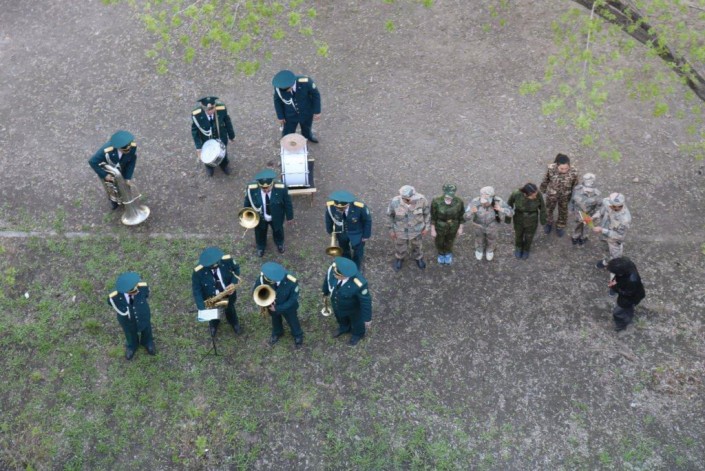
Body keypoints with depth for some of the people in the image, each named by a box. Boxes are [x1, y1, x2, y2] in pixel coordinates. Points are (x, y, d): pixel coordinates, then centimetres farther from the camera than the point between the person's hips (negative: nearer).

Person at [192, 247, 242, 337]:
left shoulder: (227, 260, -32)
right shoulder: (198, 272, -37)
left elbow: (236, 268, -10)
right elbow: (196, 290, -24)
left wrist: (234, 283, -24)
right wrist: (202, 308, -30)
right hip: (211, 299, -1)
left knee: (230, 309, 32)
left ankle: (234, 323, 67)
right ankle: (213, 325, 67)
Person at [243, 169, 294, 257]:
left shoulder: (281, 188, -35)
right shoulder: (251, 189, -33)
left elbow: (287, 203, -16)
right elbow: (247, 204, -12)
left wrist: (289, 217, -4)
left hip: (276, 218, 0)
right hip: (259, 218, 0)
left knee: (278, 231, 31)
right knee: (260, 233, 30)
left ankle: (279, 243, 67)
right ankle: (261, 247, 64)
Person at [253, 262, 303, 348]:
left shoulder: (291, 282, -41)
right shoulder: (262, 277, -33)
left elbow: (293, 299, -26)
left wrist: (278, 308, -27)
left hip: (288, 308, -3)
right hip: (272, 306, 3)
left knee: (292, 321, 27)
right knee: (275, 320, 33)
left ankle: (298, 336, 58)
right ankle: (277, 333, 66)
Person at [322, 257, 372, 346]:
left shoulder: (358, 284, -46)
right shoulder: (333, 269, -33)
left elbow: (366, 301, -29)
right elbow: (328, 279, -9)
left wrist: (367, 318, -15)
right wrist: (325, 291, 11)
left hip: (353, 307, -4)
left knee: (356, 321, 30)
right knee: (340, 317, 35)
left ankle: (358, 333, 64)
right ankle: (344, 328, 69)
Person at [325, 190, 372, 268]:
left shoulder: (360, 207, -40)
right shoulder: (329, 205, -34)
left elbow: (367, 220, -18)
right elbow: (328, 219, -9)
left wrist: (366, 235, -7)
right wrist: (330, 231, 6)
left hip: (357, 234, -2)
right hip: (341, 233, 2)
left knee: (357, 253, 22)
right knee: (344, 250, 30)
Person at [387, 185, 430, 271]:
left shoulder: (421, 199, -33)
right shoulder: (395, 202, -33)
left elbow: (427, 212, -12)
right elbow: (390, 215, -12)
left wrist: (426, 227, -3)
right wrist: (391, 230, -2)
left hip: (416, 229, 1)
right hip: (401, 230, -1)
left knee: (416, 244, 30)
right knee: (400, 247, 27)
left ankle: (418, 257, 62)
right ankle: (399, 258, 61)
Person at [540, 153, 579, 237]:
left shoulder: (573, 172, -32)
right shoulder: (551, 169, -33)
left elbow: (575, 186, -13)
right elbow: (545, 180, -12)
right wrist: (542, 190, 5)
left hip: (565, 196, 0)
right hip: (551, 194, 0)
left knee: (563, 212, 27)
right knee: (549, 209, 27)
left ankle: (560, 226, 57)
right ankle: (548, 223, 59)